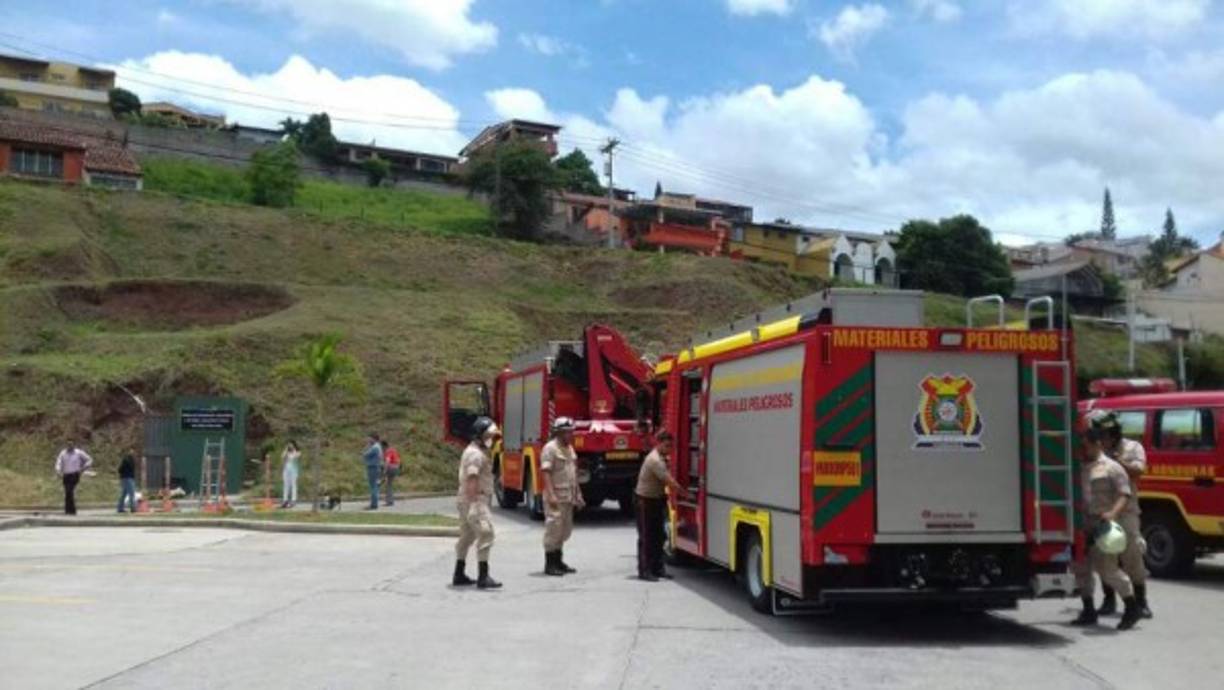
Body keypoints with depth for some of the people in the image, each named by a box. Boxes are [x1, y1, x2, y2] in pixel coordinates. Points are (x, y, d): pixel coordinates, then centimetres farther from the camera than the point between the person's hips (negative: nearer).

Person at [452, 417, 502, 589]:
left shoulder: (479, 451, 18)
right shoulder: (475, 454, -16)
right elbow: (472, 480, -24)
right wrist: (474, 503, -28)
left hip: (467, 501, 11)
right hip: (474, 500, -11)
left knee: (467, 536, 16)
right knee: (485, 534, -14)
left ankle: (459, 575, 24)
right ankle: (483, 577, -16)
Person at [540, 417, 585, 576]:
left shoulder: (570, 448, 15)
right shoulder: (550, 448, -11)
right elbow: (545, 472, -18)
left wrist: (578, 494, 18)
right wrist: (551, 495, -25)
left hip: (568, 497, 9)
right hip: (556, 497, -9)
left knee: (564, 530, 12)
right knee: (554, 528, -7)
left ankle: (558, 561, 21)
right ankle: (550, 564, -1)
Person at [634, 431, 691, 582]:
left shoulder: (661, 458, 7)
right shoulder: (655, 460, -24)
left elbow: (668, 481, 11)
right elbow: (671, 483, -26)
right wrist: (687, 495, -20)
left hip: (656, 500, 9)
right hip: (646, 501, -9)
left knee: (658, 536, 11)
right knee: (646, 537, -3)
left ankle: (657, 568, 17)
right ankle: (644, 571, 3)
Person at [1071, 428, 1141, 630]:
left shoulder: (1111, 468, -4)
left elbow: (1125, 495, -11)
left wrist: (1113, 513, -27)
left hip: (1102, 527, -7)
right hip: (1083, 528, 7)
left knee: (1107, 569, -9)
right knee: (1081, 568, 8)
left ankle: (1132, 608, 8)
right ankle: (1088, 612, 18)